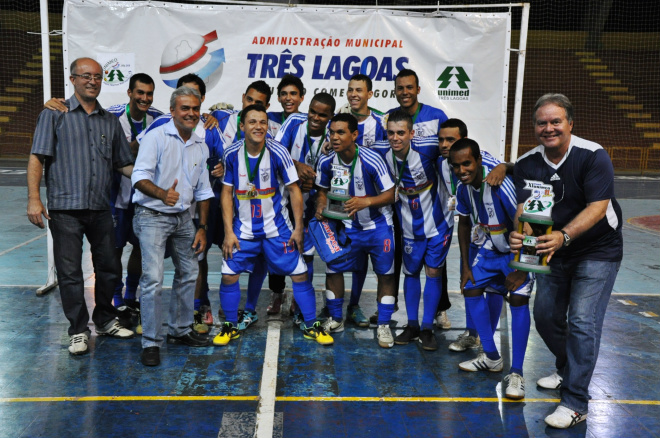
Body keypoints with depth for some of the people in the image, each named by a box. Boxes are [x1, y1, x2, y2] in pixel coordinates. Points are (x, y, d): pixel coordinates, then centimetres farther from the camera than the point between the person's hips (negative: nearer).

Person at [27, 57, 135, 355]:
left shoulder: (110, 121, 13)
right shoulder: (55, 115, 3)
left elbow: (124, 164, 15)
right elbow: (37, 158, -3)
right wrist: (33, 198, -13)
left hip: (100, 208, 4)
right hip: (65, 208, -4)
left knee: (108, 267, 11)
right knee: (69, 272, 2)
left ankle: (105, 320, 29)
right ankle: (78, 331, 15)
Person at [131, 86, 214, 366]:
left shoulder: (201, 147, 9)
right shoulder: (156, 137, -9)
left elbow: (203, 191, 14)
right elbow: (140, 177, -20)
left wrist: (202, 228, 9)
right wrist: (162, 193, -40)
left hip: (183, 217, 7)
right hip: (152, 216, -6)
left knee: (188, 274, 13)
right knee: (153, 278, -13)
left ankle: (180, 330, 29)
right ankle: (151, 342, -1)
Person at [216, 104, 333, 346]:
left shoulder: (278, 152, -13)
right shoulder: (232, 154, -5)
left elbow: (294, 190, -7)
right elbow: (227, 192, 1)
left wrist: (298, 228, -8)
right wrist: (229, 231, -5)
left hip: (277, 227, -1)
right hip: (243, 228, 2)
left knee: (299, 273, -1)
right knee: (229, 275, -3)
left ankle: (311, 326, 17)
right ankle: (230, 326, 19)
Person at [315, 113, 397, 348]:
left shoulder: (371, 160, -23)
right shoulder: (326, 162, -11)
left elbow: (390, 194, -19)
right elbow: (323, 189, 6)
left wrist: (366, 201, -34)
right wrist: (321, 205, -14)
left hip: (377, 225, -3)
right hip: (346, 225, 3)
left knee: (385, 273, 1)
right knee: (333, 268, 2)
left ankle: (384, 325, 17)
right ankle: (335, 319, 23)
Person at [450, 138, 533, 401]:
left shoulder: (501, 185, -33)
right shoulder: (463, 188, -10)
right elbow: (465, 225, 5)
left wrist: (520, 268, -24)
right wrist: (466, 265, 4)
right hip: (491, 248, 7)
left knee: (518, 298, -21)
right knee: (471, 288, 4)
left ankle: (516, 374, -10)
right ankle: (491, 357, 20)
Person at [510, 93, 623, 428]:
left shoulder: (593, 156, -20)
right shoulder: (526, 164, -8)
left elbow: (597, 207, -28)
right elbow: (524, 208, -17)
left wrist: (564, 235, -44)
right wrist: (520, 234, -40)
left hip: (598, 251, -5)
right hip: (555, 251, 5)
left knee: (582, 322, -11)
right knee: (545, 316, 10)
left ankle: (575, 403, -1)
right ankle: (567, 369, 38)